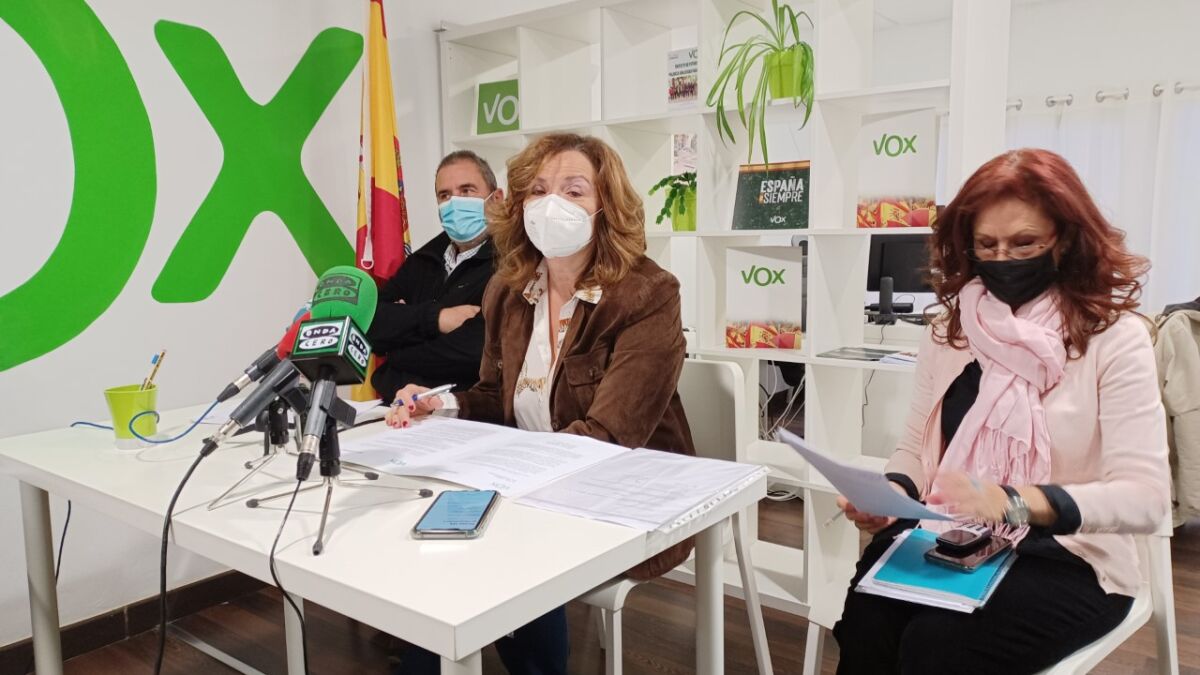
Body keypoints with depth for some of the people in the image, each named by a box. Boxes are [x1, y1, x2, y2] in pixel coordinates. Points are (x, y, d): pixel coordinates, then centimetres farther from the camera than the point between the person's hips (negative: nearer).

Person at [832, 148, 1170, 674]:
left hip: (1067, 561, -3)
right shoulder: (949, 331, 7)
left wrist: (1015, 503, -32)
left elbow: (1145, 496, -15)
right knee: (865, 625, -26)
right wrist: (889, 494, -14)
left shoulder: (1115, 339, -7)